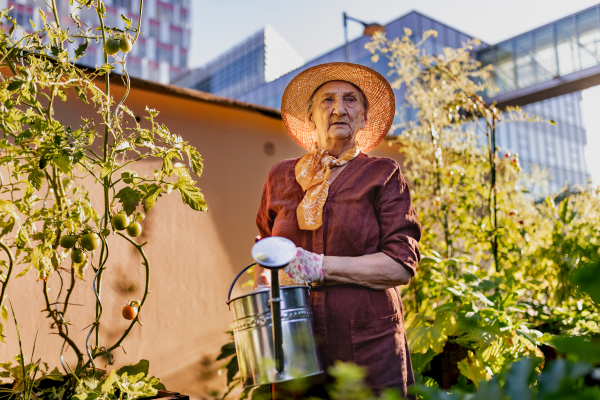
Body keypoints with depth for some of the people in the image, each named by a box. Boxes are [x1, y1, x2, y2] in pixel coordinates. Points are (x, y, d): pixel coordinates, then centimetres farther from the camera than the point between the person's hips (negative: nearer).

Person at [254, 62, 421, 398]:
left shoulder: (383, 174, 1)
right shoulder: (281, 178, 10)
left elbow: (402, 264, -8)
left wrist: (320, 267, -14)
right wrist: (262, 290, 2)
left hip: (369, 343, -2)